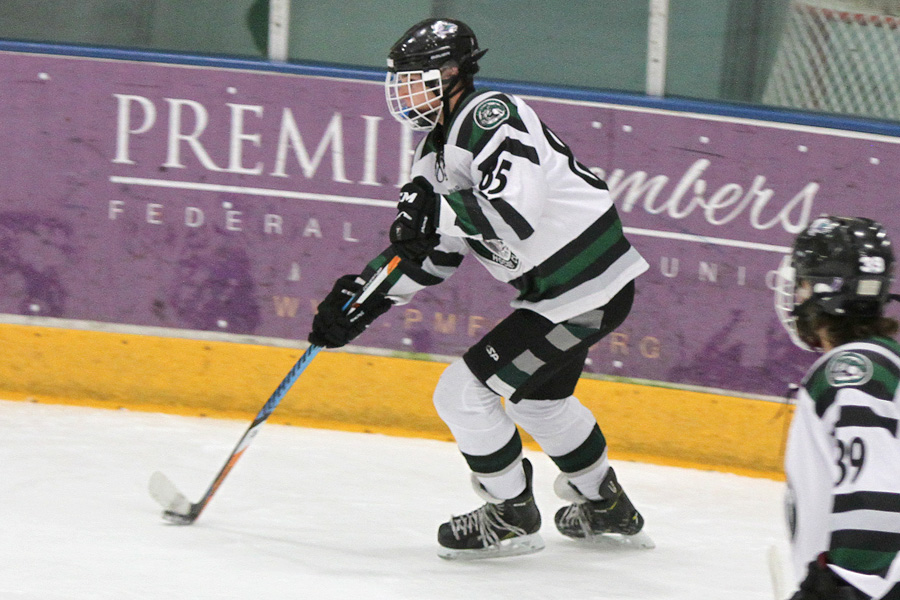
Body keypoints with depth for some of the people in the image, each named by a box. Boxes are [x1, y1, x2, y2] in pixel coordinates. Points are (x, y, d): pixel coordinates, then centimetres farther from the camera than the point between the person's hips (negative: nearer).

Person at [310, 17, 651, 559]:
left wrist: (436, 213, -26)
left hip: (584, 289, -11)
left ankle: (513, 517, 9)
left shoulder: (489, 115, -18)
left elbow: (517, 208, -33)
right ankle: (606, 505, 47)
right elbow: (431, 254, 17)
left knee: (464, 392, -8)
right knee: (537, 395, 31)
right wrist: (361, 297, 9)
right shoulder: (440, 145, 13)